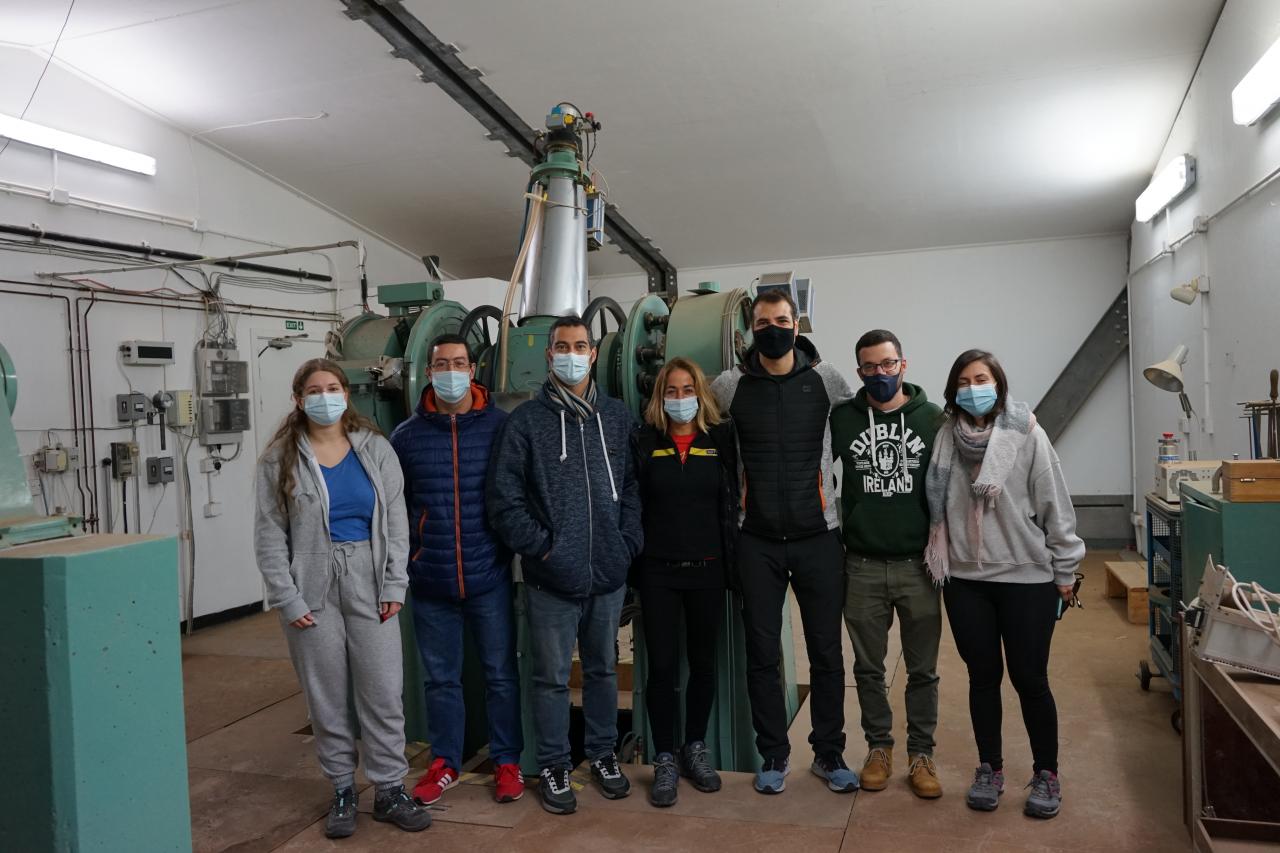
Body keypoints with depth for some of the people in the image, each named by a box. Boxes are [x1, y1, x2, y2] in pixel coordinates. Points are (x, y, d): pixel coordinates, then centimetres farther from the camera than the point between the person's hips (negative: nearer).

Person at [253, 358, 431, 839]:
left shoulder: (375, 449, 4)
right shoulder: (280, 459, 0)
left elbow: (396, 522, 4)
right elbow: (269, 536, -1)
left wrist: (394, 586, -2)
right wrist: (288, 599, -7)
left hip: (369, 586, 1)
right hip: (313, 591, -1)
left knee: (384, 692, 3)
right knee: (327, 699, 8)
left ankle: (389, 791, 17)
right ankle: (342, 790, 24)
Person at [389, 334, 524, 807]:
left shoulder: (501, 427, -4)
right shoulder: (406, 435, 1)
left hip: (490, 577, -1)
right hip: (429, 582, 2)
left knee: (501, 674, 10)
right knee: (440, 678, 15)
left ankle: (507, 762, 26)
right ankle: (444, 763, 32)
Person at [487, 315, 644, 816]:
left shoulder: (617, 417, 6)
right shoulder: (526, 421, -5)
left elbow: (634, 487, 8)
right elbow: (503, 497, -7)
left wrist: (628, 543, -1)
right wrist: (539, 547, -10)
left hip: (609, 574, 3)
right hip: (552, 577, -3)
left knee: (603, 669, 18)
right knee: (552, 677, 8)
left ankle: (603, 754, 35)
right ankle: (553, 766, 26)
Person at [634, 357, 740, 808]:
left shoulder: (722, 439, 2)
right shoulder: (646, 442, 1)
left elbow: (735, 498, 5)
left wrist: (732, 558, 0)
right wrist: (632, 558, -3)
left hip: (707, 568, 1)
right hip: (658, 570, -1)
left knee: (703, 662, 12)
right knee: (662, 666, 2)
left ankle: (695, 749, 30)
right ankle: (664, 760, 17)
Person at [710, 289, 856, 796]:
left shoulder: (826, 380, 0)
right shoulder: (729, 386, -1)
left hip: (819, 538, 0)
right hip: (759, 543, 0)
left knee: (827, 653, 8)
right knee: (762, 654, 7)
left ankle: (829, 754, 27)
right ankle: (774, 756, 24)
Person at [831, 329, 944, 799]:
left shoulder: (933, 418, 0)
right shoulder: (842, 419, 0)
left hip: (918, 565, 0)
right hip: (863, 566, 1)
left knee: (923, 669, 9)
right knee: (868, 667, 12)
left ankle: (921, 752, 25)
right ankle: (879, 746, 29)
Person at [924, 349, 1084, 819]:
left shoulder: (1026, 435, -8)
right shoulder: (947, 438, 1)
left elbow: (1054, 504, -4)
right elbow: (937, 506, 9)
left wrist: (1064, 570, -1)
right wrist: (939, 562, 9)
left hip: (1027, 578, -2)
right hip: (965, 580, 3)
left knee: (1030, 679, 6)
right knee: (983, 676, 12)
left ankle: (1046, 774, 26)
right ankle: (989, 769, 28)